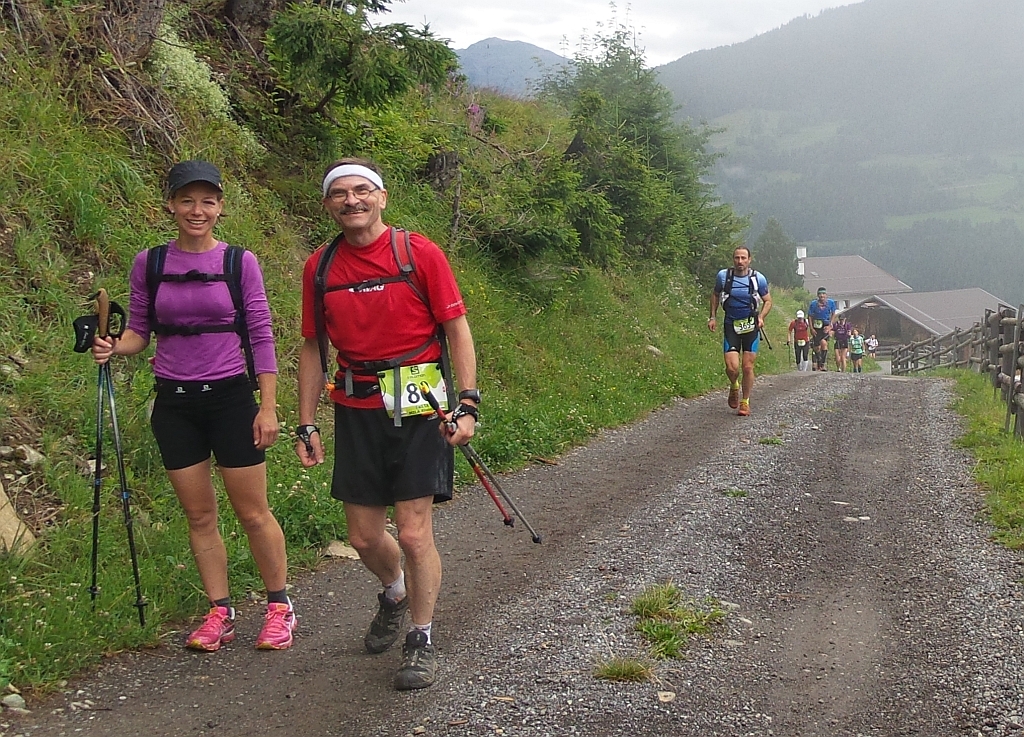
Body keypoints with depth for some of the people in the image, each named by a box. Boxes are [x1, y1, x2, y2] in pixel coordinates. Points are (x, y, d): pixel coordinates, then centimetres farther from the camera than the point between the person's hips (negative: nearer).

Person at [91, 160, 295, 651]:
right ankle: (219, 613, 20)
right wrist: (113, 347, -15)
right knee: (199, 515, 8)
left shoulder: (239, 262, -3)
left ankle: (279, 607, 18)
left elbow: (260, 337, -2)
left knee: (253, 512, 2)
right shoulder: (149, 263, 3)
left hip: (230, 397, -2)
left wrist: (268, 407, -6)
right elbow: (139, 330, 8)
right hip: (174, 403, 3)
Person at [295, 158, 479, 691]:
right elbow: (313, 348, 11)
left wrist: (467, 403, -13)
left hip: (418, 410, -3)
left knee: (413, 534, -5)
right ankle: (394, 594, 43)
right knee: (364, 538, 9)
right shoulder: (320, 266, 5)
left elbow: (457, 330, -3)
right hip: (356, 412, 4)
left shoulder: (419, 253, -5)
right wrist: (306, 425, 8)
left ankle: (421, 640, 15)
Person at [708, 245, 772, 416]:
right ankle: (734, 386, 22)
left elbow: (768, 301, 9)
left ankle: (745, 402, 19)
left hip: (751, 327, 0)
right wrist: (712, 317, 8)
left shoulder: (758, 279, -5)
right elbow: (715, 295, 15)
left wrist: (761, 317, -8)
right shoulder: (723, 276, -4)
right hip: (731, 326, 0)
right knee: (732, 367, -13)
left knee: (748, 367, 0)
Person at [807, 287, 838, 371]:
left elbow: (833, 314, 5)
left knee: (824, 343, -23)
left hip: (826, 326, -1)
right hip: (816, 327, 1)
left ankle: (823, 364, -16)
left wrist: (830, 325, -6)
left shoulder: (831, 302, -5)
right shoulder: (813, 303, -6)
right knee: (817, 347, 2)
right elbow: (810, 316, 1)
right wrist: (811, 328, -6)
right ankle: (817, 366, 20)